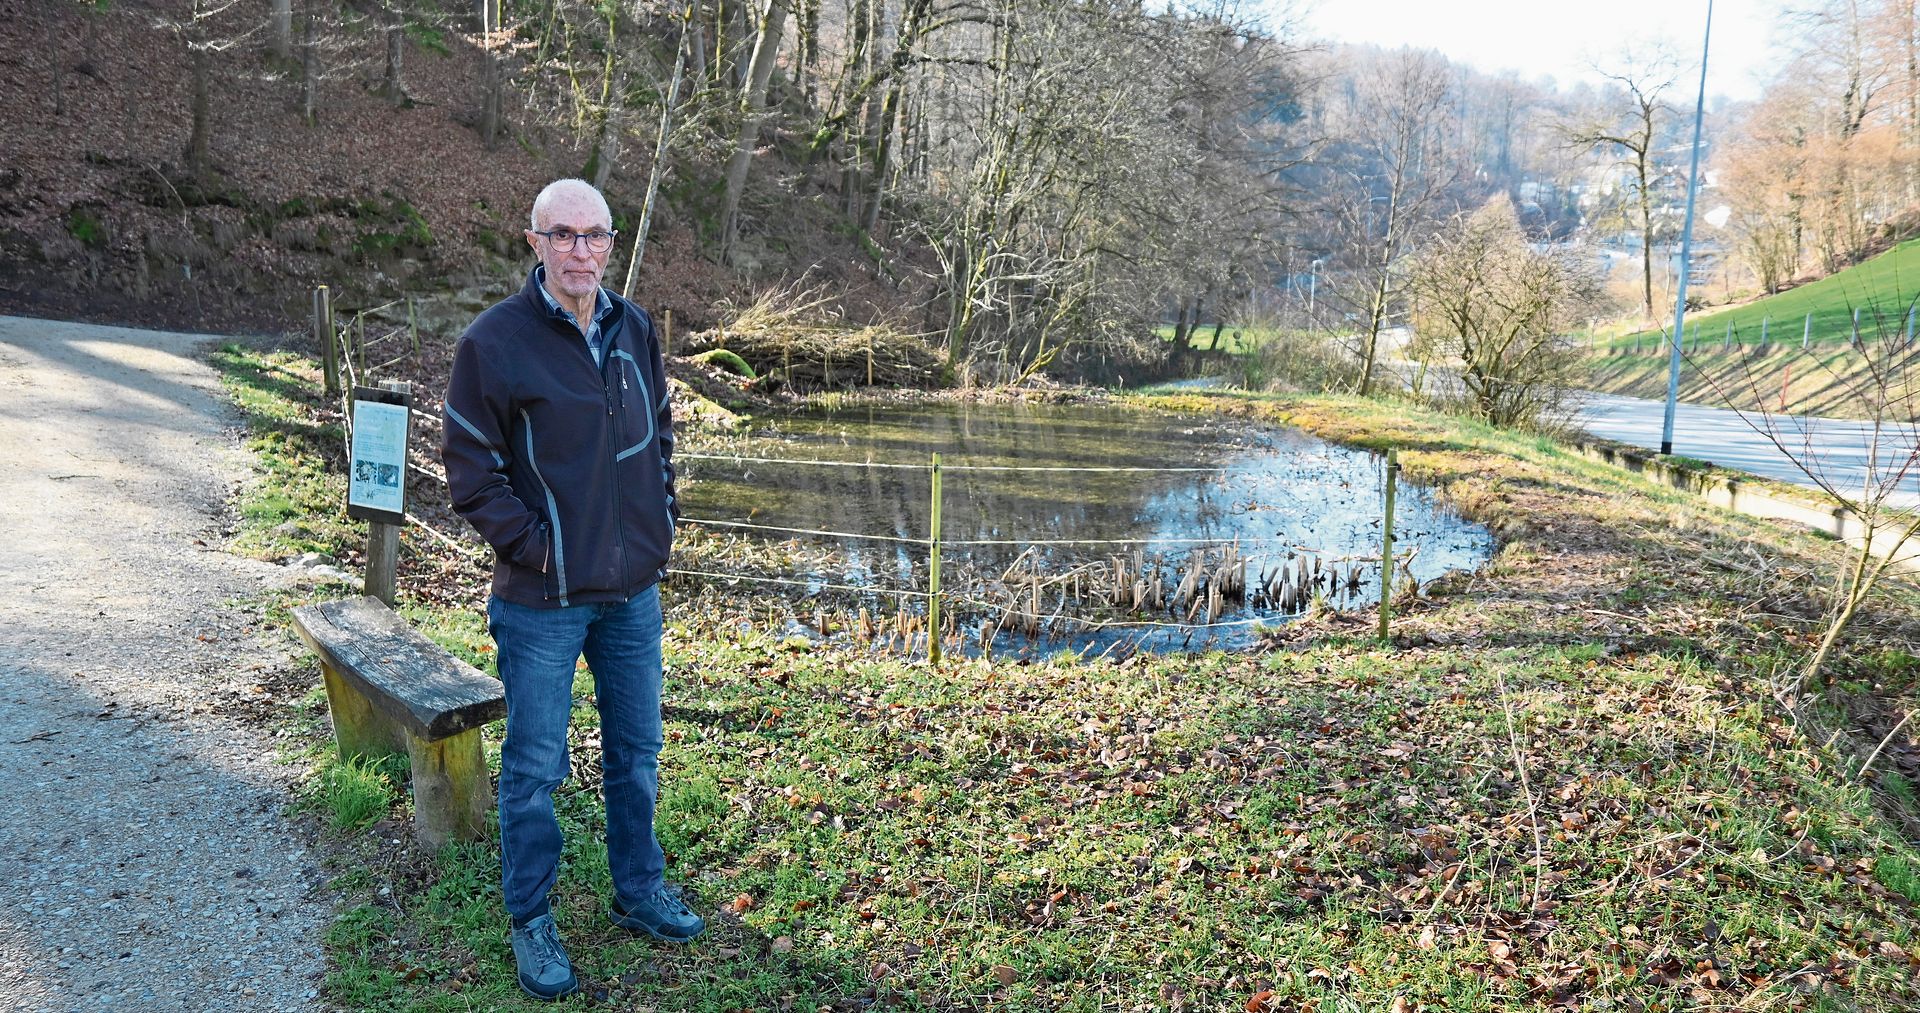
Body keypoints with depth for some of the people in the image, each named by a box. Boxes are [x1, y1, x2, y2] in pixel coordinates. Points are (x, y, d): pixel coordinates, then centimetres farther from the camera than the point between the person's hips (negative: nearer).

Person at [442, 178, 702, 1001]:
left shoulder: (635, 330, 3)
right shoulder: (494, 341, -13)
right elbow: (471, 470, -10)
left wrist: (661, 524, 8)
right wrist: (536, 548, -14)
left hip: (634, 593, 5)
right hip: (543, 601, -5)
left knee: (637, 752, 17)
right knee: (534, 769, 7)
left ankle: (638, 891, 36)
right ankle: (530, 923, 25)